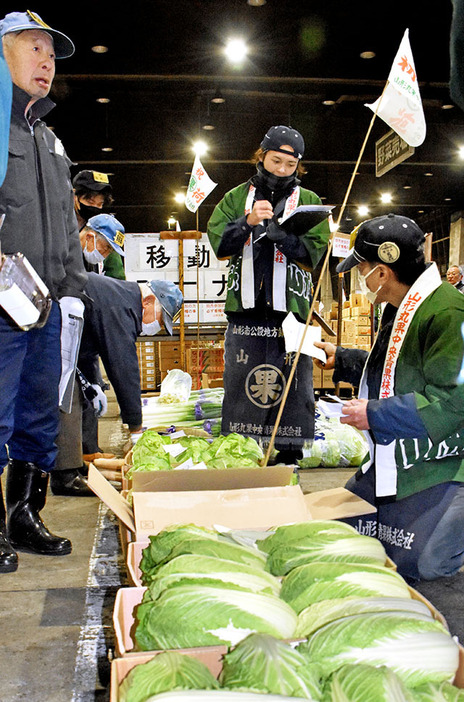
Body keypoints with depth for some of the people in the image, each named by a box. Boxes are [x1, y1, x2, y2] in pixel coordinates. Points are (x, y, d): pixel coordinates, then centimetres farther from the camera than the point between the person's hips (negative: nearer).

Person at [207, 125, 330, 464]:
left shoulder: (309, 201, 10)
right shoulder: (237, 197, 14)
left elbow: (315, 252, -2)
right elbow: (219, 242, 2)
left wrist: (281, 234, -18)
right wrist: (248, 223, -15)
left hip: (290, 310, -1)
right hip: (246, 309, 1)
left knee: (292, 383, 0)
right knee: (240, 382, 5)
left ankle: (289, 454, 13)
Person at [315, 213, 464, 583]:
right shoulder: (402, 310, 10)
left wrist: (375, 414, -22)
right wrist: (340, 358, 28)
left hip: (434, 479, -10)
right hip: (387, 467, 10)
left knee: (412, 573, -4)